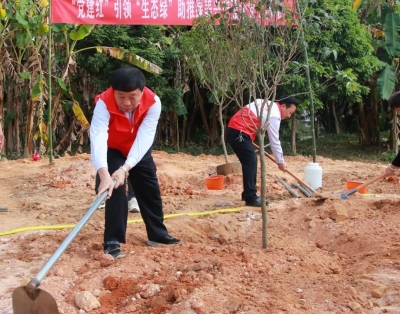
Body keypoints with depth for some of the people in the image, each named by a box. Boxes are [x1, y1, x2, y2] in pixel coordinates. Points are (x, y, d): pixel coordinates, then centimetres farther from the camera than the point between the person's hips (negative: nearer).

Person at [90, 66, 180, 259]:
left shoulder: (153, 102, -32)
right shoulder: (104, 103, -37)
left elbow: (144, 138, -39)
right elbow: (98, 137, -50)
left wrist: (125, 168, -52)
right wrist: (104, 174, -65)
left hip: (139, 150, 3)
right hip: (112, 150, -3)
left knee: (150, 189, 9)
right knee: (114, 190, -17)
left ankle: (158, 234, 26)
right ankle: (112, 241, -9)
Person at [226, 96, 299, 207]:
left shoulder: (267, 104, 19)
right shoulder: (274, 115, -10)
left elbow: (248, 116, 24)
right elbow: (274, 141, -7)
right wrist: (280, 161, 3)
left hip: (233, 129, 10)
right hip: (239, 133, -10)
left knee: (250, 162, 14)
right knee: (250, 162, -12)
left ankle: (248, 194, 20)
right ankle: (251, 198, -13)